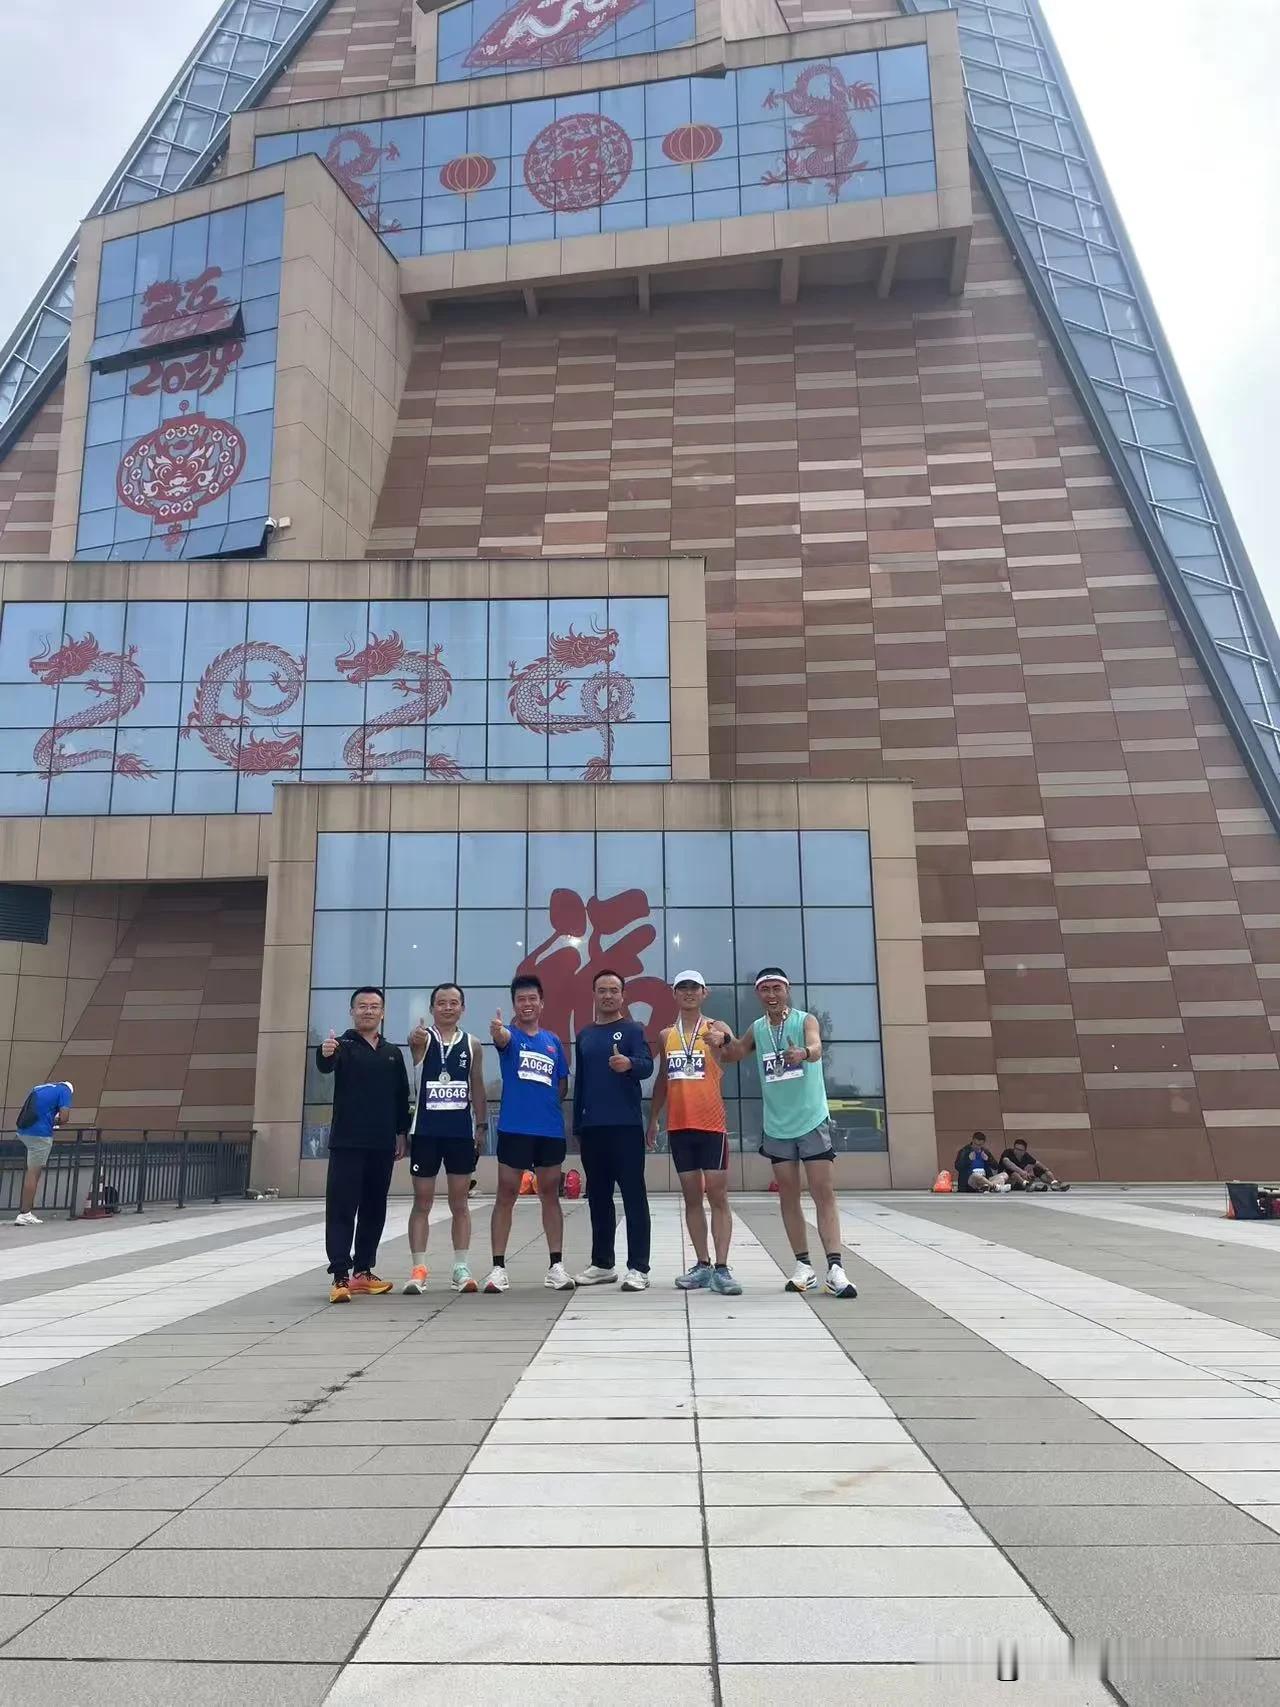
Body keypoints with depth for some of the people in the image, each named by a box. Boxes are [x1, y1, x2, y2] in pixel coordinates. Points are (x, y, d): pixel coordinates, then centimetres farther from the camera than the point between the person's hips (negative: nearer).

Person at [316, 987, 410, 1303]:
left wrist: (402, 1133, 10)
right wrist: (324, 1054, -48)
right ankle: (340, 1277, -6)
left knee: (374, 1209, 10)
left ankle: (363, 1272, 19)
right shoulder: (343, 1045, -2)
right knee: (341, 1208, -6)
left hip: (382, 1143, 5)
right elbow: (326, 1066, -26)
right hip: (347, 1141, -5)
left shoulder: (392, 1052, 12)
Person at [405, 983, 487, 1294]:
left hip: (461, 1130, 2)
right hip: (426, 1129, -2)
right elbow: (415, 1041, -29)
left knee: (460, 1202, 6)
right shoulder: (423, 1038, -3)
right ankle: (418, 1269, 7)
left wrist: (482, 1126, 5)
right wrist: (416, 1037, -53)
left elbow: (477, 1088, 11)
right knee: (422, 1201, 3)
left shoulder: (472, 1044, 6)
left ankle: (461, 1268, 12)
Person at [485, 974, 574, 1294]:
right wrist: (496, 1031, -50)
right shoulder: (510, 1035, -1)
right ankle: (498, 1268, 7)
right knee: (506, 1195, 1)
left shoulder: (553, 1041, 11)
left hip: (551, 1130, 4)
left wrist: (547, 1104, 0)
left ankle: (556, 1266, 17)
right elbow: (502, 1038, -27)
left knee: (550, 1194, 10)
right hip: (514, 1129, -4)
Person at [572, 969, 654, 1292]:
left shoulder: (633, 1030, 0)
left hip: (626, 1126, -5)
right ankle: (603, 1263, 20)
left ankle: (638, 1267, 0)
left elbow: (648, 1066, -15)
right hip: (591, 1127, 5)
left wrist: (629, 1063, -38)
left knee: (633, 1194, -3)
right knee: (598, 1196, 11)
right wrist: (577, 1124, 15)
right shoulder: (584, 1036, 15)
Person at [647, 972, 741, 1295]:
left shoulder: (715, 1027, -1)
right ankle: (702, 1265, 16)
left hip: (712, 1125, -4)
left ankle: (721, 1268, -2)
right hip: (678, 1126, 4)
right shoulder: (666, 1035, 11)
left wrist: (722, 1042, -42)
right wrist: (652, 1119, 14)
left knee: (718, 1196, -2)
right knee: (691, 1197, 9)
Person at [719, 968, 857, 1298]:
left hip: (812, 1122, -4)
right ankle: (804, 1267, 14)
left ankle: (835, 1267, -10)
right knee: (788, 1197, 6)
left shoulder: (805, 1021, -8)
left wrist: (804, 1053, -53)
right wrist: (724, 1044, -5)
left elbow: (816, 1047, -30)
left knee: (824, 1193, -7)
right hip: (777, 1128, 4)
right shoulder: (756, 1030, 5)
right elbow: (730, 1055, 17)